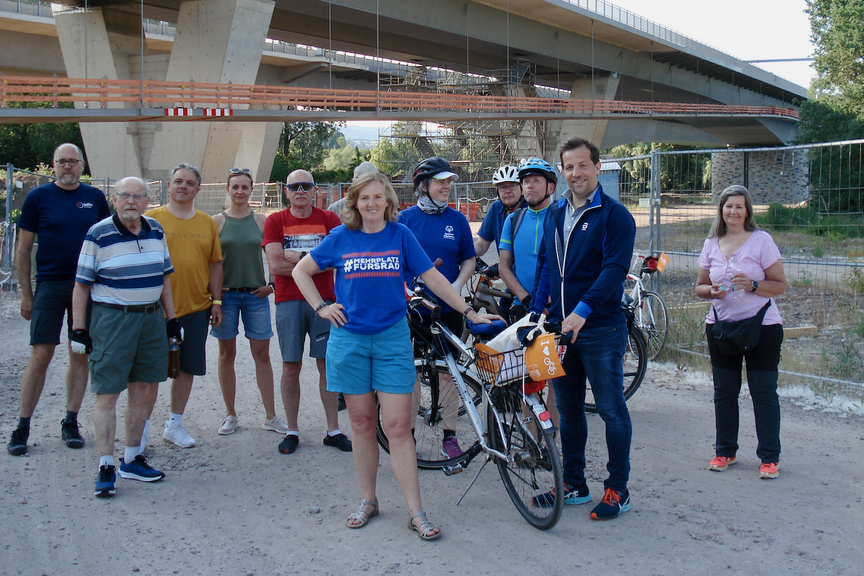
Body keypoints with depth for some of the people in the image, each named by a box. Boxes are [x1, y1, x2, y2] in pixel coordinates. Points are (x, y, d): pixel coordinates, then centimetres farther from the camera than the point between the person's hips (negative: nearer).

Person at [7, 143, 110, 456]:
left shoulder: (95, 198, 7)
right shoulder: (38, 197, 1)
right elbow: (24, 249, 3)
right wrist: (26, 294, -1)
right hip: (49, 285, -2)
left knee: (81, 355, 6)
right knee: (41, 356, -4)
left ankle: (70, 422, 18)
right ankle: (22, 427, 6)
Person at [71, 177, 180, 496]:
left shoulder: (155, 231, 8)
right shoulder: (98, 234, -7)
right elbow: (82, 284, -5)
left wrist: (171, 318, 14)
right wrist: (79, 329, -9)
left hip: (152, 318, 6)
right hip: (112, 319, -5)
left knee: (145, 392, 10)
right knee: (107, 393, -4)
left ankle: (131, 460, 23)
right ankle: (105, 467, 2)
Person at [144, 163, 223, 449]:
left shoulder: (208, 223, 9)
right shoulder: (152, 218, 0)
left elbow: (215, 264, 13)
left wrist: (216, 301, 8)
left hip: (196, 307, 3)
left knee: (187, 367, 10)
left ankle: (175, 424, 24)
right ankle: (143, 425, 16)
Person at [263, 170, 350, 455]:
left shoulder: (329, 219, 6)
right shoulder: (275, 221, 4)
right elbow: (275, 265, -7)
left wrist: (298, 256, -12)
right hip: (289, 301, 0)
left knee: (327, 365, 4)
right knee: (291, 367, 3)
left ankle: (333, 430, 13)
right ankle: (292, 430, 15)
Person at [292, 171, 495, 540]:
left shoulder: (400, 235, 1)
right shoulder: (341, 238, 3)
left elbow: (432, 278, 3)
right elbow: (301, 271, 14)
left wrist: (470, 312, 0)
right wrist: (321, 308, 3)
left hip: (392, 338, -1)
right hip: (349, 339, 1)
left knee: (398, 426, -5)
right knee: (361, 422, 9)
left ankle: (416, 513, 1)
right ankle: (368, 501, 24)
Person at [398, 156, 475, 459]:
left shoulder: (457, 219, 3)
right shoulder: (406, 218, 0)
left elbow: (469, 259, 8)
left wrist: (458, 284, -10)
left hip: (448, 307, 1)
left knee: (448, 371, 5)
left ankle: (449, 435, 15)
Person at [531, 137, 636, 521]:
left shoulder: (614, 216, -7)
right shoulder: (554, 215, 13)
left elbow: (614, 269, -18)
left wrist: (583, 309, -28)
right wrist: (535, 311, 11)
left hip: (600, 329, -6)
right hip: (560, 327, 6)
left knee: (611, 410, 3)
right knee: (567, 409, 13)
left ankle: (618, 489, 14)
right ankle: (574, 484, 26)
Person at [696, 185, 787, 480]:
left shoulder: (762, 240, -5)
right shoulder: (711, 244, 7)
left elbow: (780, 285, -5)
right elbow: (700, 287, 12)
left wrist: (752, 285, -22)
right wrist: (712, 291, -10)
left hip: (761, 326, -4)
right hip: (721, 326, 4)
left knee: (764, 393, 0)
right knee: (724, 392, 10)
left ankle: (769, 458, 10)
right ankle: (725, 451, 23)